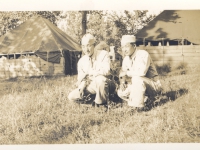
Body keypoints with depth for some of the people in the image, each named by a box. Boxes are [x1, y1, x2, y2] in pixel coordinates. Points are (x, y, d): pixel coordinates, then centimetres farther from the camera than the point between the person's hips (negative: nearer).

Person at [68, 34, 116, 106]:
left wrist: (89, 73, -18)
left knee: (100, 79, -40)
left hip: (104, 84, -4)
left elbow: (106, 71, -25)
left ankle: (101, 103, -17)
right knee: (71, 96, -10)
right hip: (91, 86, 5)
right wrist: (82, 85, -15)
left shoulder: (103, 54, -10)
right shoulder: (81, 61, 3)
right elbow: (81, 79, 8)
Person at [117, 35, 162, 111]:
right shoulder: (126, 58, 3)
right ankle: (145, 98, 4)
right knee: (121, 92, -9)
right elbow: (123, 72, 7)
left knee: (136, 78, -34)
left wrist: (127, 73, -23)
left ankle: (139, 106, -24)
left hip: (153, 85, -7)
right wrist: (122, 81, -16)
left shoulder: (143, 54, -21)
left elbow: (142, 72, -36)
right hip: (139, 85, 8)